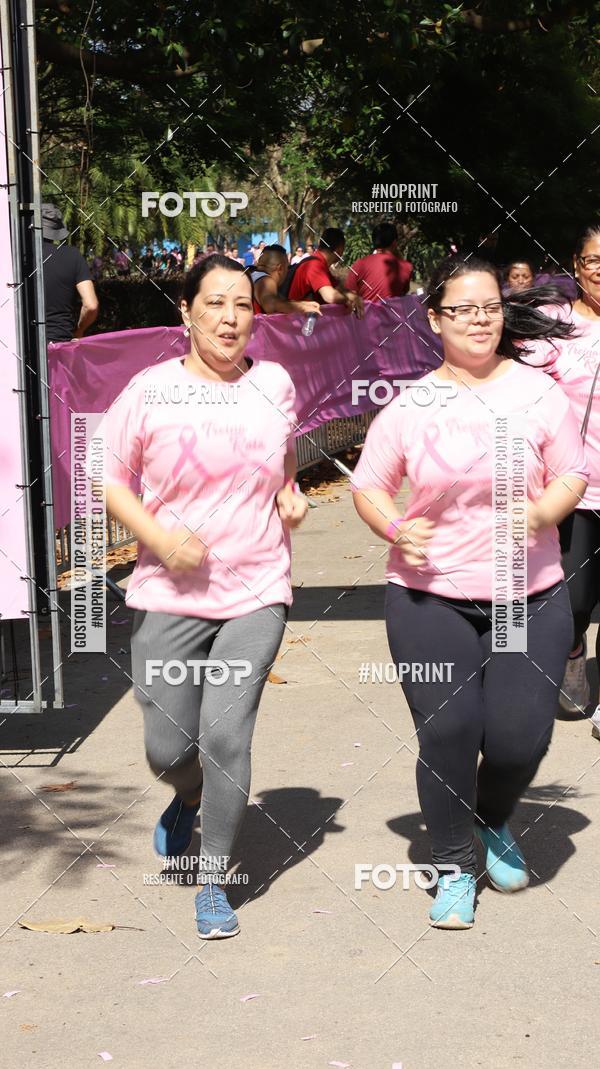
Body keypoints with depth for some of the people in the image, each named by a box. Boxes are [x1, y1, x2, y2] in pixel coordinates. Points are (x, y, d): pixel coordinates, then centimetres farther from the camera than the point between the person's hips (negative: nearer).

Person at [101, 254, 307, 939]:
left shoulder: (274, 384, 3)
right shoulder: (150, 389, -5)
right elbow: (108, 478, -1)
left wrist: (290, 498, 2)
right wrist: (159, 537, -14)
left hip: (257, 594, 1)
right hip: (169, 597, 0)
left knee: (226, 737, -9)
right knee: (167, 747, 5)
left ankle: (213, 883, 10)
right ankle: (188, 797, 44)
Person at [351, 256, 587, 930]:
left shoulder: (538, 392, 0)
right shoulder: (409, 405, 0)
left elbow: (572, 476, 4)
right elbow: (367, 487, 8)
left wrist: (539, 513, -17)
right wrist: (397, 530, -12)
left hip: (530, 596, 1)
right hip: (429, 597, 0)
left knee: (520, 735, -3)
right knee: (445, 734, -2)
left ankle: (493, 823, 33)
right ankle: (454, 868, 21)